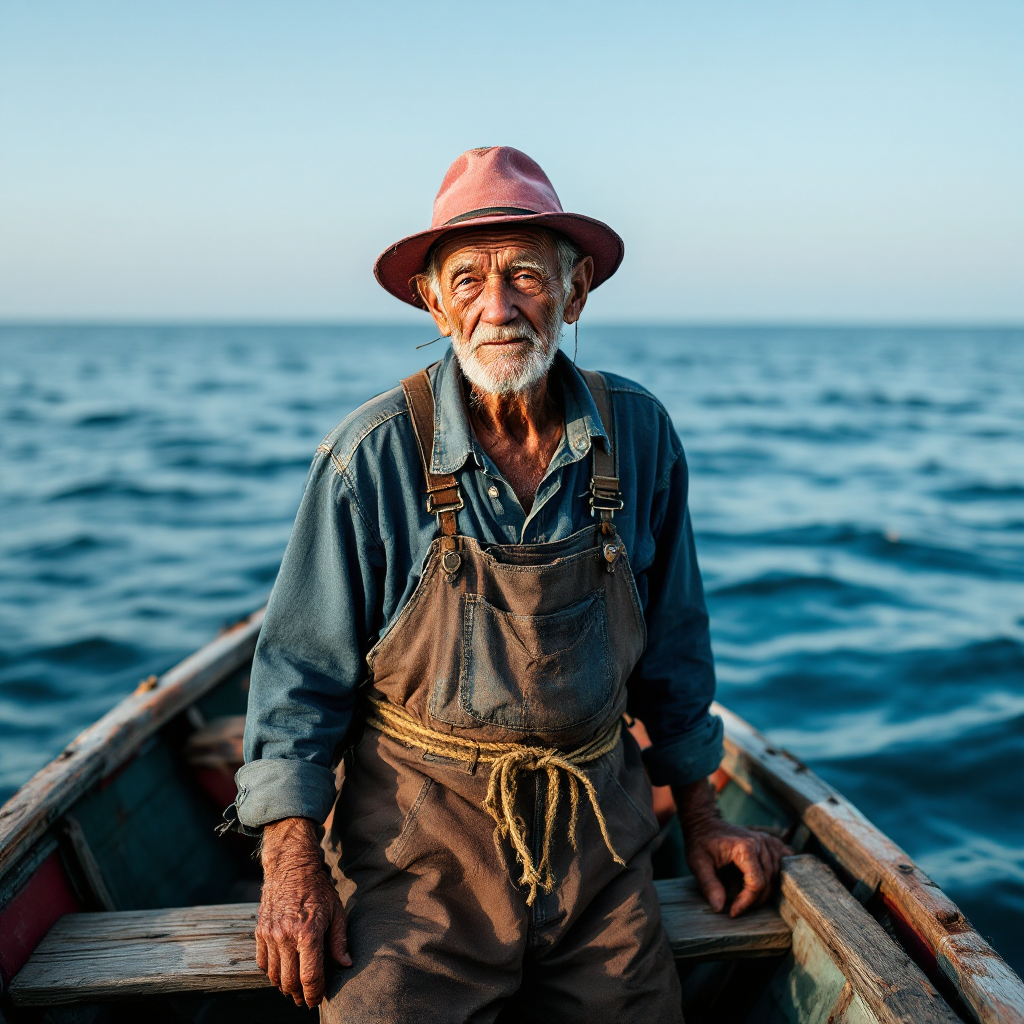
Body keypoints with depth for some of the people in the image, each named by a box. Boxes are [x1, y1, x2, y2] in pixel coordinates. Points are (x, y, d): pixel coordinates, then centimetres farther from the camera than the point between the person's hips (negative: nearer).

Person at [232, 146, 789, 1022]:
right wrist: (293, 859, -10)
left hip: (597, 829, 3)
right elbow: (302, 668, -6)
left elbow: (672, 644, 8)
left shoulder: (639, 434, -4)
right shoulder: (375, 455, -13)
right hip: (421, 833, -3)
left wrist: (700, 811, 12)